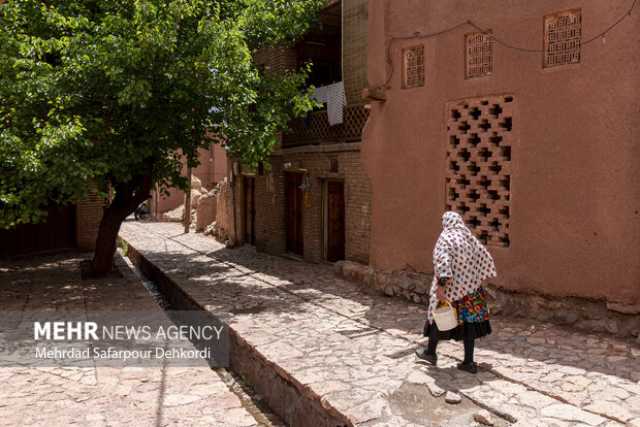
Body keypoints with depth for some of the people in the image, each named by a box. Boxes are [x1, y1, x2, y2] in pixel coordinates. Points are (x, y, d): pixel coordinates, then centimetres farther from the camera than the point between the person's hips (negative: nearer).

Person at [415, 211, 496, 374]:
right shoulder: (470, 238, 8)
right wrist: (477, 279, 23)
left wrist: (440, 286, -29)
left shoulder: (445, 237, -11)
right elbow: (486, 259, 14)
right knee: (469, 321, 9)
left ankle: (430, 352, 27)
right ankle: (469, 362, 11)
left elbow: (443, 261, -26)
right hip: (470, 287, 5)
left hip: (450, 288, -5)